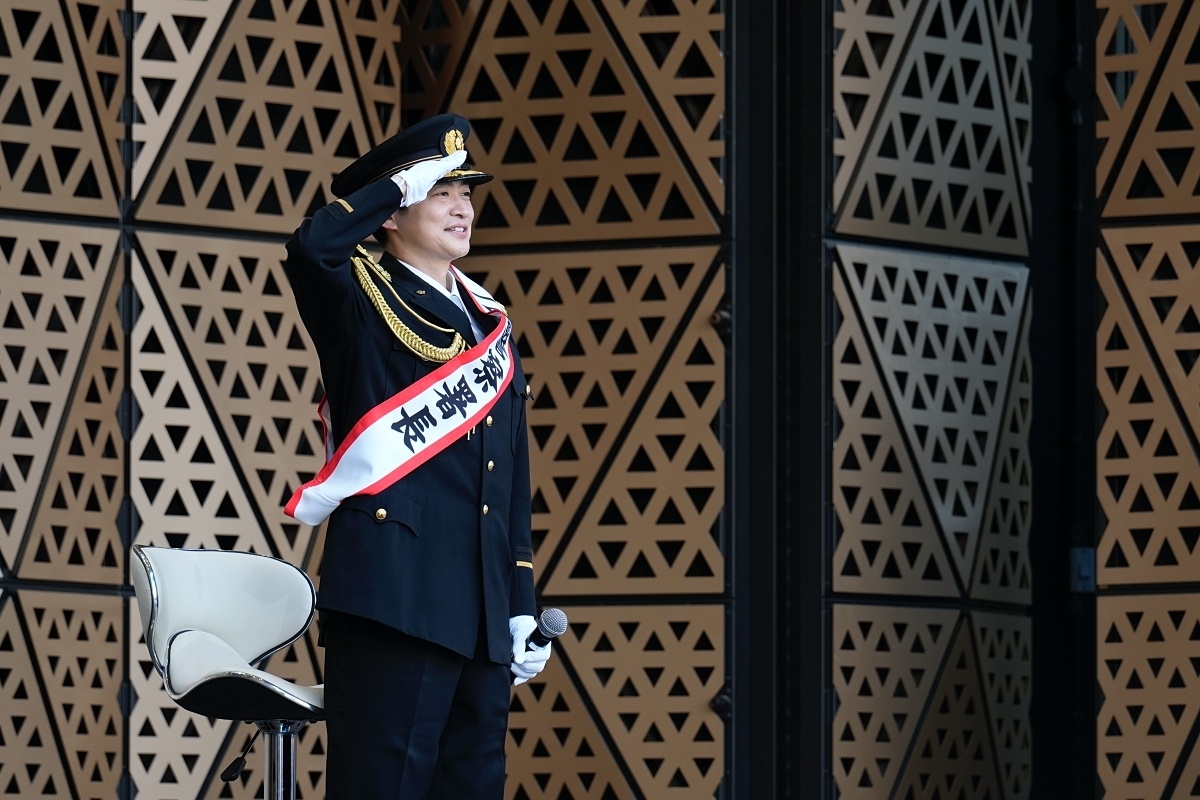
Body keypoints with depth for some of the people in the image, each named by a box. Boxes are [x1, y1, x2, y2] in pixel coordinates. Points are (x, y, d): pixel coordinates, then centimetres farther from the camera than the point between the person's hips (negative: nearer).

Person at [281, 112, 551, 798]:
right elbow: (311, 248, -22)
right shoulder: (363, 303, 3)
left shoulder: (491, 326, 21)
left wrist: (522, 609, 15)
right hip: (394, 591, -7)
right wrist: (398, 183, -9)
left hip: (481, 613, 7)